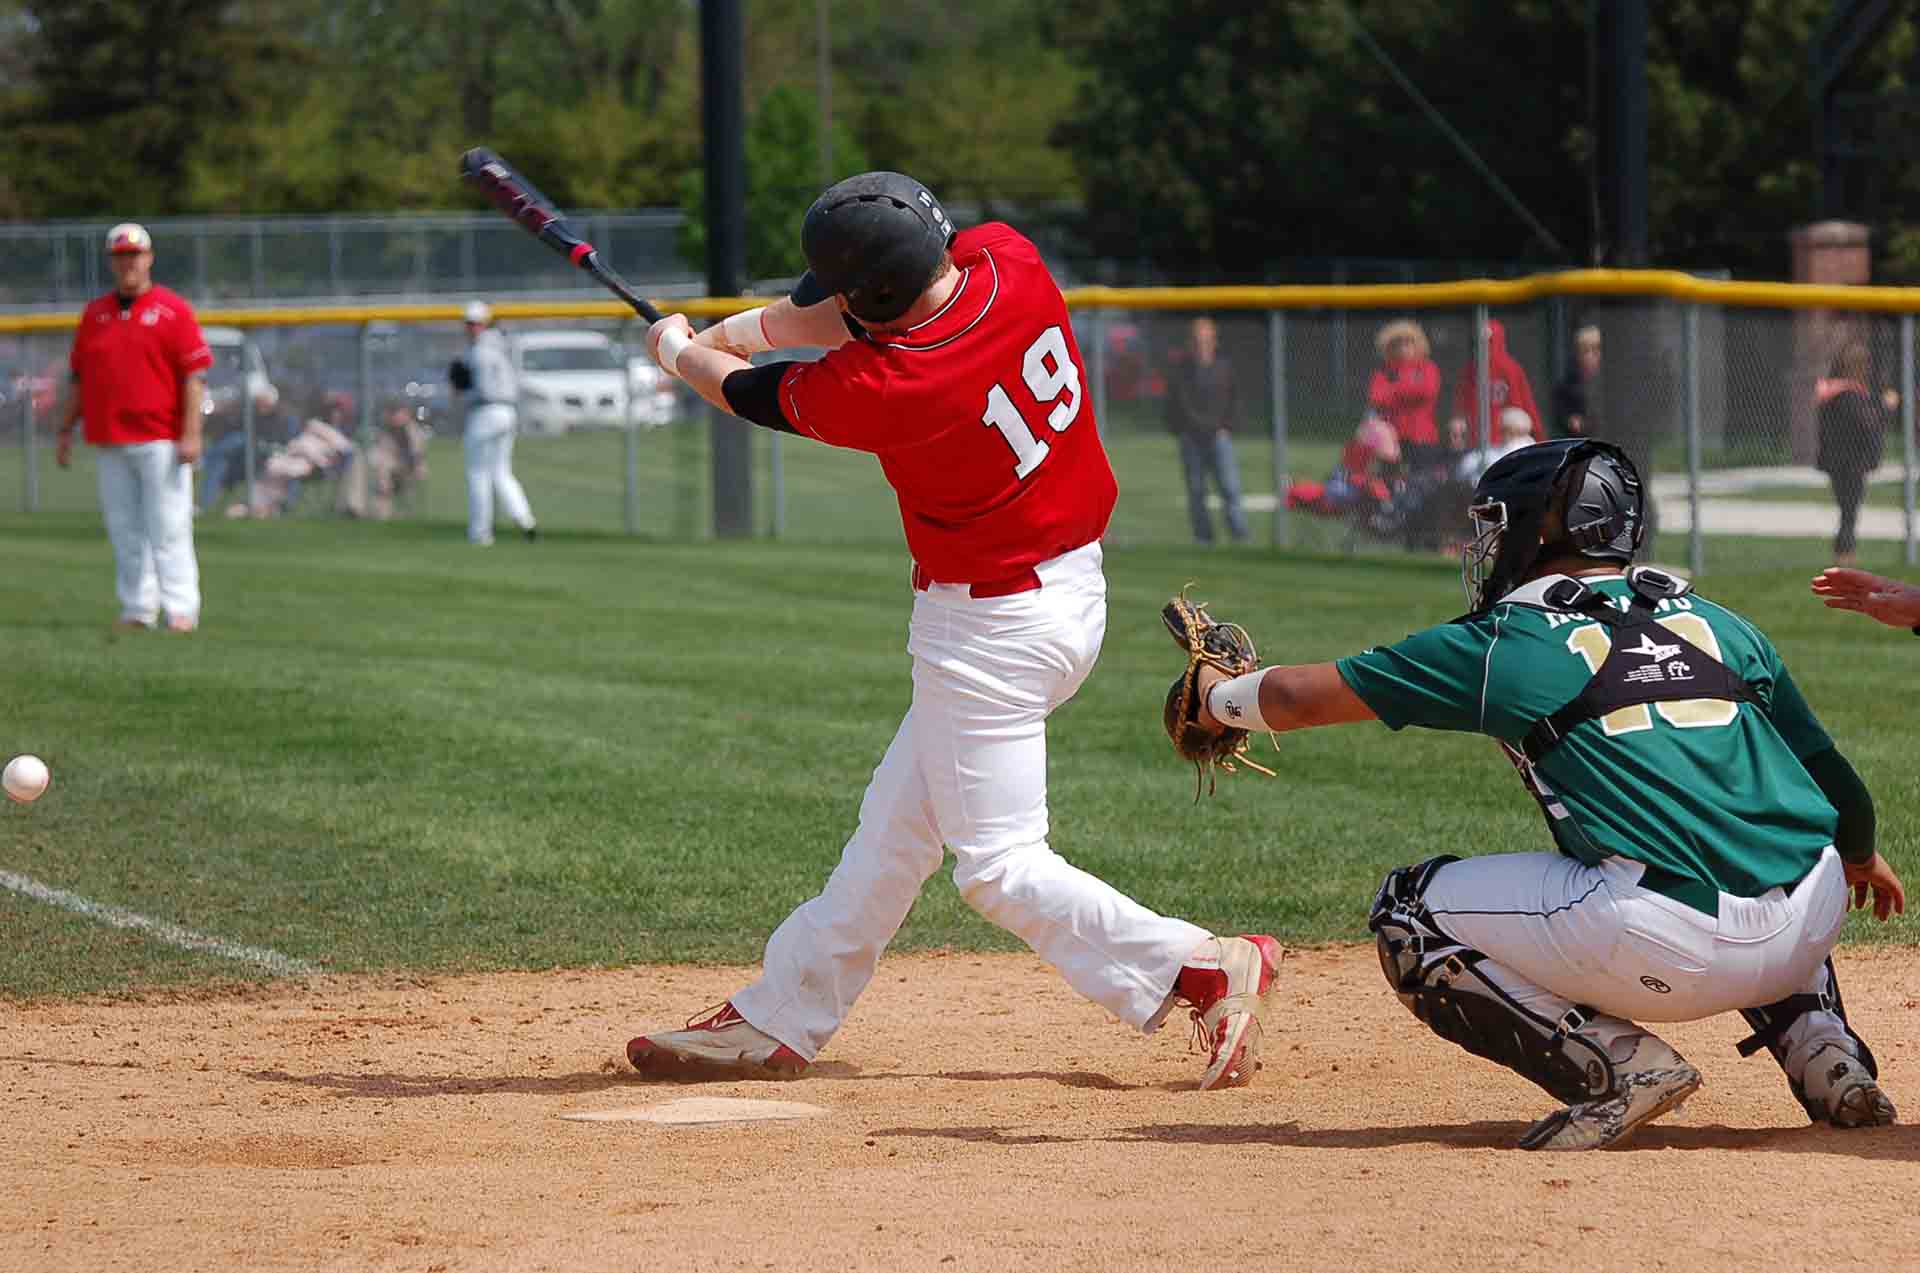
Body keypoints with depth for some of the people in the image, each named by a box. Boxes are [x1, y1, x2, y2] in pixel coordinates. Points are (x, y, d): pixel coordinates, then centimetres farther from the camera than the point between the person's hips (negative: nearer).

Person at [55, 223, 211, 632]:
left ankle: (181, 610, -7)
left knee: (168, 529, -8)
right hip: (110, 441, 5)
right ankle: (138, 610, 12)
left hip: (161, 442, -5)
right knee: (124, 530, 6)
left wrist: (191, 434, -13)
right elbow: (79, 378, 19)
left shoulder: (173, 310, -1)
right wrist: (66, 430, 14)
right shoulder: (94, 313, 14)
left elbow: (195, 375, -6)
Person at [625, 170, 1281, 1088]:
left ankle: (1204, 968, -6)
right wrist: (730, 330, 11)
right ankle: (778, 1020, 26)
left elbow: (751, 395, -6)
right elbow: (873, 309, 9)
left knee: (999, 863, -1)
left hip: (991, 631, -9)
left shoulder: (885, 391, -27)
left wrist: (678, 351, 15)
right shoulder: (1008, 260, -11)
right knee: (895, 825, 16)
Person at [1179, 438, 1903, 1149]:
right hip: (1809, 932, 6)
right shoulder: (1721, 626, 17)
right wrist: (1859, 858, 45)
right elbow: (1826, 773, 23)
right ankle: (1823, 1053, 17)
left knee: (1409, 913, 12)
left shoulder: (1504, 643, 6)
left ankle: (1618, 1065, -2)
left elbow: (1300, 697, 13)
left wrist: (1220, 697, 35)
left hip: (1667, 950, -6)